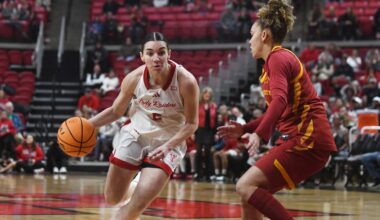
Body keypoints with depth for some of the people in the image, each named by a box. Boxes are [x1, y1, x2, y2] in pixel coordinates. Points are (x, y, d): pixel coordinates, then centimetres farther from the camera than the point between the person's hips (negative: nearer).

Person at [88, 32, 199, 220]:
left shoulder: (186, 82, -26)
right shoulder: (134, 78, -17)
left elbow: (191, 123, -14)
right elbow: (116, 111, 1)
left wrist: (167, 146, -28)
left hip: (168, 142, -3)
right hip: (135, 135, 3)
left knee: (139, 203, -18)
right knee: (112, 198, 9)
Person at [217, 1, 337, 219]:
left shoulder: (278, 58, -8)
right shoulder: (281, 58, 21)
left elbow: (280, 101, -26)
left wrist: (259, 134, -39)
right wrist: (245, 129, 25)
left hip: (307, 140, -10)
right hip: (299, 138, 10)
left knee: (246, 186, -16)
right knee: (249, 193, 8)